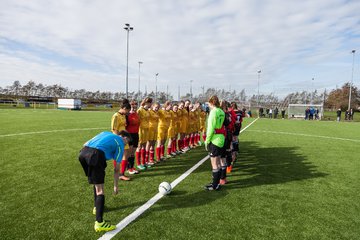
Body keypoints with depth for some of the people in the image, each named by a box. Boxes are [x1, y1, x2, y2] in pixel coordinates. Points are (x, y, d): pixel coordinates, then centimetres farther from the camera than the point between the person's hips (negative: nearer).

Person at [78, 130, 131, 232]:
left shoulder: (105, 133, 32)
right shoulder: (120, 144, 15)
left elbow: (85, 144, 24)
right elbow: (116, 169, 16)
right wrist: (116, 186, 25)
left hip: (82, 152, 7)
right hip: (96, 155, -7)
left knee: (97, 182, 27)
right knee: (100, 190, 0)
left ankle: (96, 207, 41)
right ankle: (99, 223, -4)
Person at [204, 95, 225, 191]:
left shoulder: (214, 111, -14)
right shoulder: (222, 112, 9)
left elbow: (211, 128, -16)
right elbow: (221, 125, 9)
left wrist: (207, 140, -9)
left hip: (214, 139, -8)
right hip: (221, 138, 8)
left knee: (214, 163, 1)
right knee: (218, 162, 17)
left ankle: (215, 185, 11)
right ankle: (216, 182, 29)